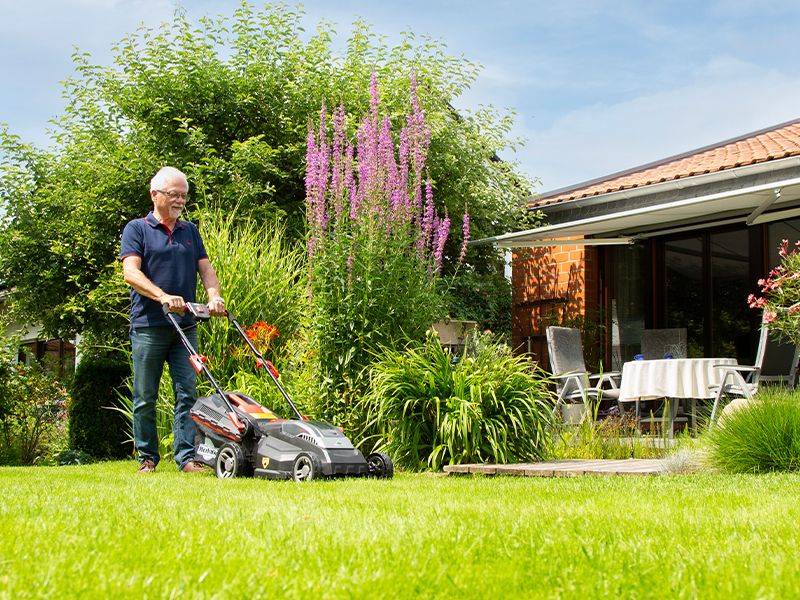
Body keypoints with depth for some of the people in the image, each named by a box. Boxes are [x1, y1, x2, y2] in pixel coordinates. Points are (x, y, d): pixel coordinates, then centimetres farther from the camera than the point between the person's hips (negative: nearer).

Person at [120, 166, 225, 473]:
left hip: (184, 326, 4)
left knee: (187, 393, -3)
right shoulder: (137, 229, 1)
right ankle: (147, 458, 12)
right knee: (145, 398, 2)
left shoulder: (190, 231, 17)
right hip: (148, 325, -4)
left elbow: (205, 268, 11)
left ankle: (187, 457, -4)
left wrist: (214, 296, -9)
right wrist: (163, 296, -24)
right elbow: (131, 272, -11)